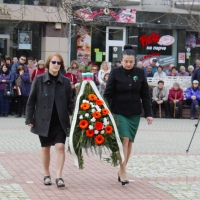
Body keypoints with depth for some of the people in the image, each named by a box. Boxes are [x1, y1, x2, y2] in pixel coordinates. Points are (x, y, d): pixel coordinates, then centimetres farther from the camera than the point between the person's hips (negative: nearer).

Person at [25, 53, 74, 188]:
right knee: (46, 148, 11)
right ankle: (47, 175, 25)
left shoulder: (65, 82, 1)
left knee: (60, 147, -9)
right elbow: (32, 100, 0)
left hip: (60, 121, 0)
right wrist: (29, 119, -4)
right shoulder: (39, 80, -3)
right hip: (44, 120, 0)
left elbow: (70, 102, 5)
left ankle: (59, 176, -6)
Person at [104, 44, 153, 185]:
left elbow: (145, 95, 6)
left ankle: (122, 169, 20)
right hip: (119, 112, -3)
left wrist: (148, 114, 3)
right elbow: (108, 93, -4)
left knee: (130, 141, 7)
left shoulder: (140, 73, 2)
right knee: (124, 139, -13)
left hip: (135, 113, 3)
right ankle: (123, 172, -8)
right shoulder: (115, 72, -5)